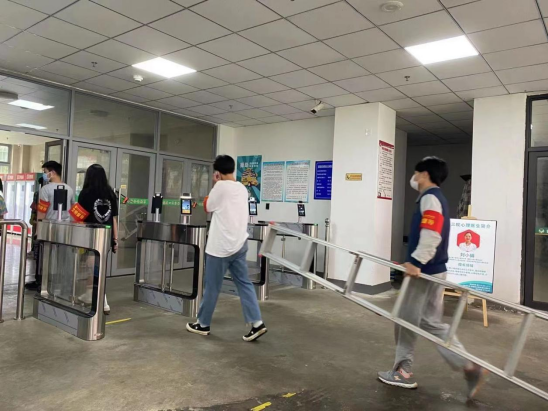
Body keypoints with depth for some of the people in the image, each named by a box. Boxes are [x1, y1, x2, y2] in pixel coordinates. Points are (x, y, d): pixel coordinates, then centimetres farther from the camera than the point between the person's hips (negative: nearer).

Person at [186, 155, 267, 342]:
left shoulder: (221, 187, -13)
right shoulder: (242, 189, 10)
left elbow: (208, 207, 1)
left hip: (221, 246, -7)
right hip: (239, 244, 7)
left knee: (212, 287, 6)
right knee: (244, 283, 9)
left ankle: (203, 324, 21)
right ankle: (257, 323, 4)